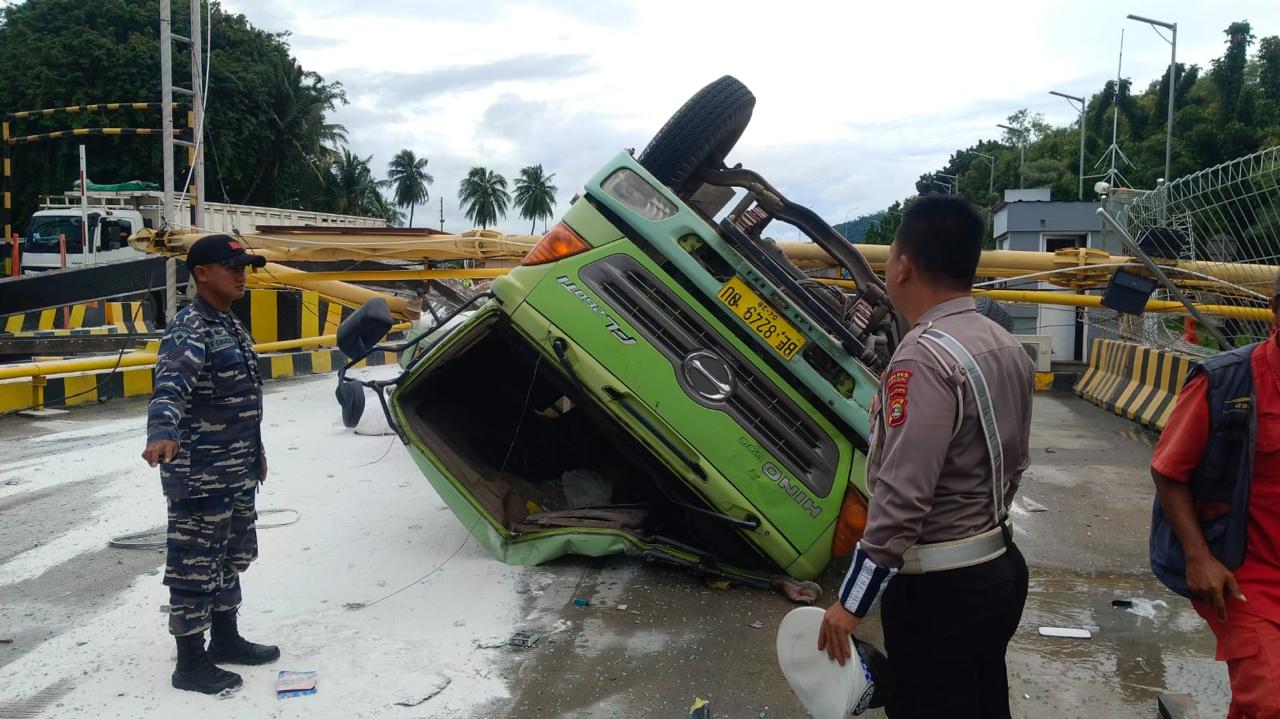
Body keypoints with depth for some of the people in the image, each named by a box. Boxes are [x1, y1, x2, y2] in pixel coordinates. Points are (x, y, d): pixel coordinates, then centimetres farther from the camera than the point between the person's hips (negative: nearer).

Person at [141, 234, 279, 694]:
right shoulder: (189, 330, -18)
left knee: (229, 558, 20)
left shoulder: (229, 324, 12)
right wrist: (161, 434, -55)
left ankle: (225, 639, 36)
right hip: (199, 474, -10)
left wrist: (254, 450, 27)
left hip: (236, 471, 10)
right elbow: (170, 387, -37)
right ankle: (191, 663, 13)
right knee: (195, 564, 1)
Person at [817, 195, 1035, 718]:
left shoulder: (924, 358, -23)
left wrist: (851, 602, -20)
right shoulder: (1008, 348, 5)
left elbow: (900, 498, -26)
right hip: (1001, 567, 9)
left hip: (939, 589, -9)